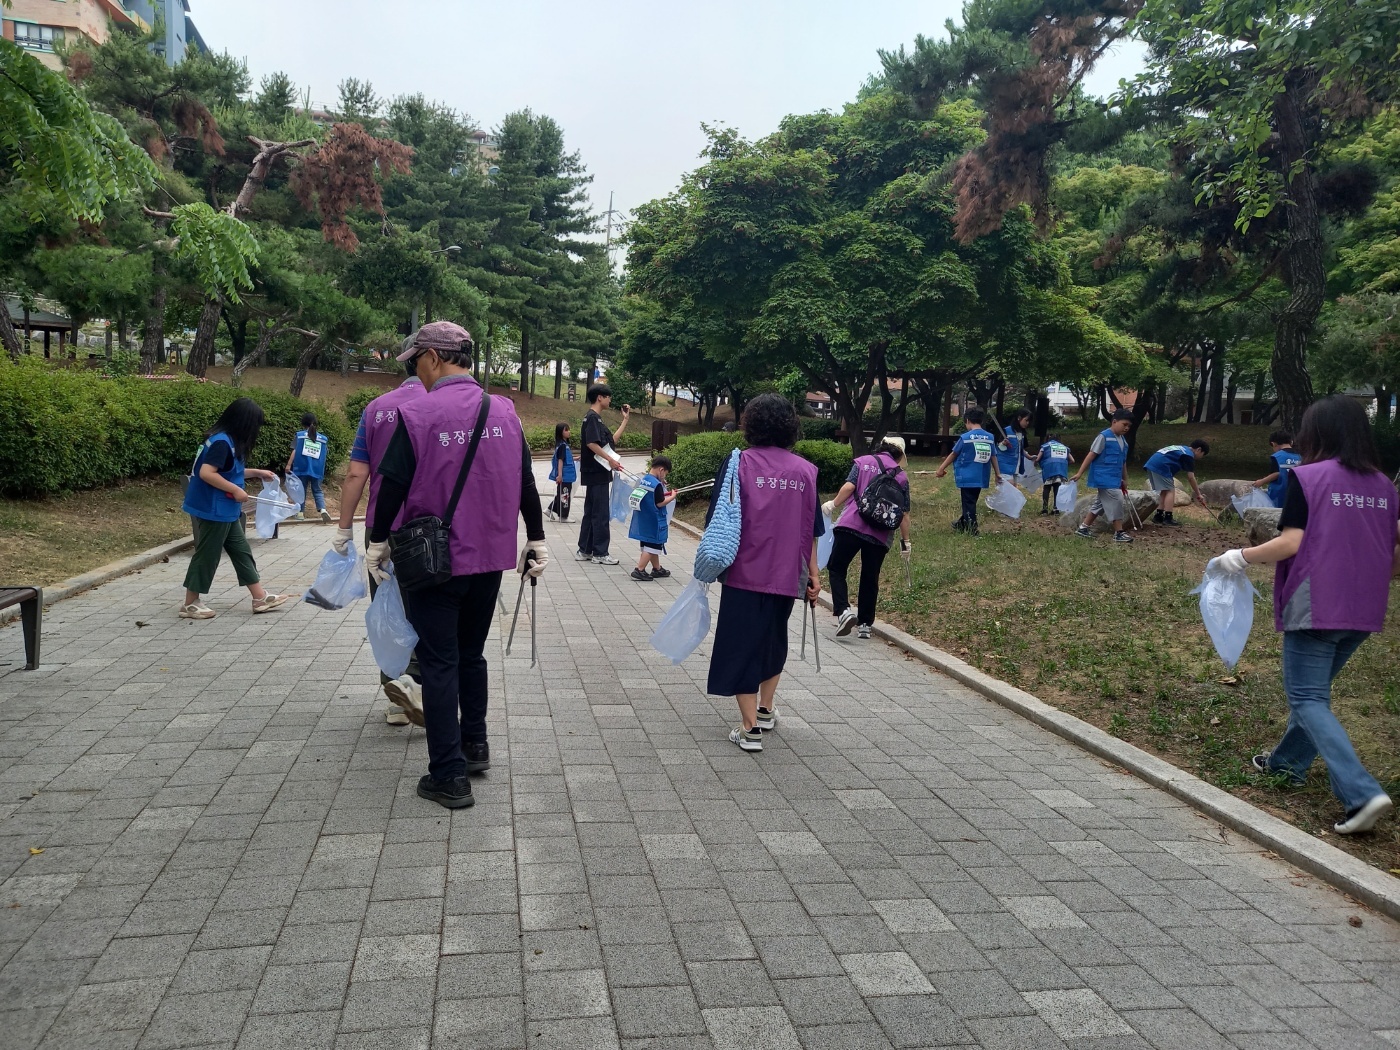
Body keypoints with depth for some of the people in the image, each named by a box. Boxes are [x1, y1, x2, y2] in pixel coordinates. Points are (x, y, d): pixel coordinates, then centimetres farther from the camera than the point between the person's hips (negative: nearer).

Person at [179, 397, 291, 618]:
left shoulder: (230, 441, 10)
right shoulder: (221, 442, -21)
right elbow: (206, 473, -28)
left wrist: (257, 473, 21)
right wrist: (236, 491, -22)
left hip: (226, 511, 10)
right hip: (212, 510, -10)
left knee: (241, 552, 12)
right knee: (206, 555, 0)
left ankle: (260, 598, 18)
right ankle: (189, 604, 12)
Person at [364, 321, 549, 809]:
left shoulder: (417, 413, -13)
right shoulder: (505, 412, 1)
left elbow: (393, 485, -10)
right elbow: (526, 483, 5)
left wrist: (378, 542, 4)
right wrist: (536, 541, 15)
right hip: (490, 558, 5)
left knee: (439, 663, 4)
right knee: (472, 653, 21)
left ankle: (449, 776, 7)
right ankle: (475, 744, 33)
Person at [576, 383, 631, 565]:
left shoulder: (595, 418, 18)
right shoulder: (592, 417, -12)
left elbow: (612, 440, 20)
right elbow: (591, 443, -22)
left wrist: (625, 420, 19)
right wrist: (610, 460, -20)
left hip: (597, 472, 10)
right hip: (596, 472, -10)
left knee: (591, 512, 12)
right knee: (600, 514, -5)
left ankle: (585, 550, 16)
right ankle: (600, 553, -1)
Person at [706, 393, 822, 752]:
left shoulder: (739, 463, -7)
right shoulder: (805, 470, 2)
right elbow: (810, 530, 5)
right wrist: (813, 574, 12)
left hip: (744, 572, -3)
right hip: (785, 574, 3)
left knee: (741, 644, 4)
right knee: (774, 639, 23)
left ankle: (751, 728, 3)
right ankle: (766, 709, 35)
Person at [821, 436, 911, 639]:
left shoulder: (863, 462, 8)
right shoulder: (902, 476, 13)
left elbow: (849, 486, -7)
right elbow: (904, 513, 10)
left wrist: (833, 504, 6)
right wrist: (905, 541, 17)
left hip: (851, 525, -2)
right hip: (881, 534, 2)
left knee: (836, 568, 7)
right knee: (870, 578, 13)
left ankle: (843, 611, -12)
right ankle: (865, 624, 19)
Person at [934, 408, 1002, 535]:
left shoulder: (965, 437, -10)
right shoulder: (990, 438, 1)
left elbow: (953, 455, -2)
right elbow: (993, 457, 5)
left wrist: (941, 469, 9)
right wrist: (998, 474, 13)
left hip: (967, 477, -5)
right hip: (981, 477, 5)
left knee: (968, 502, 4)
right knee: (970, 501, 18)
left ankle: (972, 529, 3)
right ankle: (962, 524, 33)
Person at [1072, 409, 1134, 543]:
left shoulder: (1123, 440, 14)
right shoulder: (1104, 436, -11)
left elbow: (1123, 462, 22)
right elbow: (1091, 455, -11)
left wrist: (1124, 480, 25)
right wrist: (1079, 473, -13)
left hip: (1115, 479, 9)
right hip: (1104, 478, -9)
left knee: (1100, 504, 13)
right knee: (1116, 501, -11)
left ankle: (1083, 528, 22)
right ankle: (1119, 533, -5)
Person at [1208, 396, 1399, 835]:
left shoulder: (1306, 477, -10)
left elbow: (1291, 543, -16)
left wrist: (1241, 557, -4)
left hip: (1315, 607, -7)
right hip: (1364, 611, 7)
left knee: (1308, 699, -2)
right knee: (1314, 689, 22)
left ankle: (1361, 793, -14)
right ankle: (1288, 761, 35)